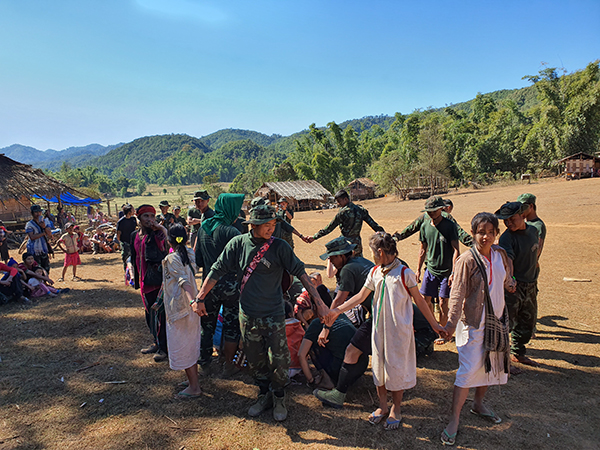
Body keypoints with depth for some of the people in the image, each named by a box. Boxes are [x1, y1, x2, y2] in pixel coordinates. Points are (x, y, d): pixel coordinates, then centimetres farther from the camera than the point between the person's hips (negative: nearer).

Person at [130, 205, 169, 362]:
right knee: (150, 313, 19)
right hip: (145, 281, 8)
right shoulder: (135, 236, 9)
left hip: (158, 280, -8)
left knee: (159, 314, -1)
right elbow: (134, 258, 19)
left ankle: (164, 348, 13)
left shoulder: (158, 233, -12)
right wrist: (136, 277, 18)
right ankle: (157, 343, 36)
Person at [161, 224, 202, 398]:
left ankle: (194, 387, 12)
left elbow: (184, 281, -33)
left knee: (181, 346, 3)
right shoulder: (190, 253, 2)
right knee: (191, 344, 20)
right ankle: (193, 379, 34)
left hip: (179, 307, -8)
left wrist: (192, 300, -45)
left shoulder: (171, 259, -19)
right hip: (190, 306, 8)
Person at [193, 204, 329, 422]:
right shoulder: (238, 244, -5)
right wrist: (200, 298, -2)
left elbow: (300, 272, -11)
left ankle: (279, 397, 29)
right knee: (255, 361, 15)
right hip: (248, 315, 2)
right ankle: (264, 395, 38)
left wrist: (318, 301, -18)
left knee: (279, 360, 3)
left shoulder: (279, 246, -10)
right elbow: (217, 271, 0)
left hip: (274, 315, -2)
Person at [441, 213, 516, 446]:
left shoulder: (500, 254, 1)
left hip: (497, 320, 7)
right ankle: (454, 421, 3)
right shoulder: (467, 260, -17)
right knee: (468, 370, -8)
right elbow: (457, 294, -18)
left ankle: (478, 404, 40)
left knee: (492, 364, 18)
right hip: (473, 322, -7)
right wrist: (451, 322, -21)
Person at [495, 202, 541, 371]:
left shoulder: (533, 230, 4)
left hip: (530, 286, 7)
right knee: (506, 322, -4)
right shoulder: (506, 238, -17)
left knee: (528, 322, 19)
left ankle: (517, 353, 38)